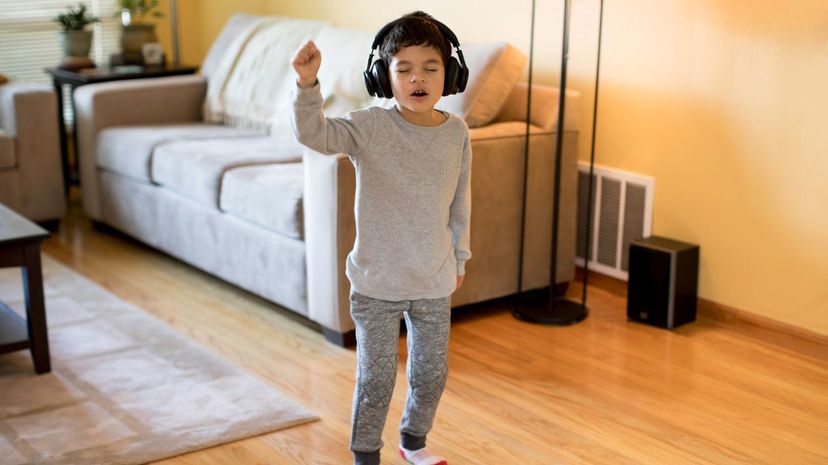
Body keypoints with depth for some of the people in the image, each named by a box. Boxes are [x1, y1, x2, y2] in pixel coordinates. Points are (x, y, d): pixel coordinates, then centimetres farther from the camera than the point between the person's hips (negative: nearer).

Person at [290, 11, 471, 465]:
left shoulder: (456, 132, -3)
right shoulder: (369, 127, -14)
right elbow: (312, 133, -29)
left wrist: (460, 255, 16)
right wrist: (307, 84, -46)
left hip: (435, 280, 4)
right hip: (377, 280, -4)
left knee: (431, 372, 18)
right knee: (376, 377, 7)